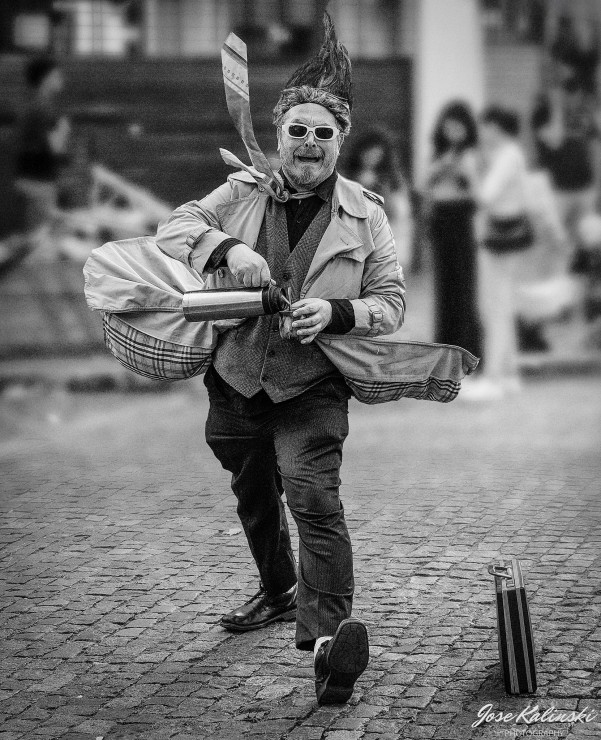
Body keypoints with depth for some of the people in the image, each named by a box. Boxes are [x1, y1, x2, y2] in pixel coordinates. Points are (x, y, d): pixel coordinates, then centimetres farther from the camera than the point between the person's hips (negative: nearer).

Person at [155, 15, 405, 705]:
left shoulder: (364, 215, -1)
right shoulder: (243, 191, 2)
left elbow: (390, 302, -1)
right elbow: (175, 227, -7)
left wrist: (335, 313, -21)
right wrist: (227, 249, -27)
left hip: (311, 385, -4)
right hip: (236, 375, 4)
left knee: (312, 494, -22)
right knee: (252, 492, 21)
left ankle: (326, 632, -30)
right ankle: (278, 590, 46)